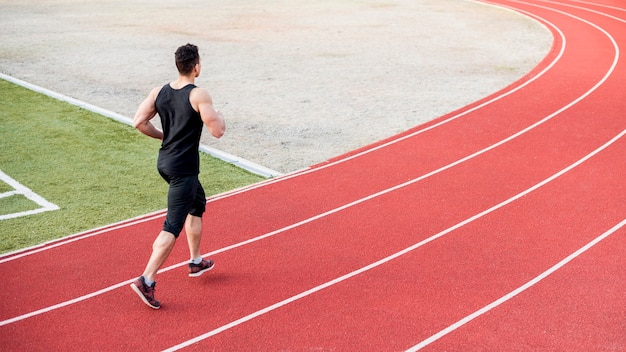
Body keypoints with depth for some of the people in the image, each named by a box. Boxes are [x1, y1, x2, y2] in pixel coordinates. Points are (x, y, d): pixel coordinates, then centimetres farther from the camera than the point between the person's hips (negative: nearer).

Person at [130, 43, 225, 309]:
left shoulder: (159, 92, 3)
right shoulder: (199, 95, -16)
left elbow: (139, 122, 1)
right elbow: (217, 131, -18)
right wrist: (220, 116, 3)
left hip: (164, 162, 8)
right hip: (184, 169, -8)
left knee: (198, 204, 27)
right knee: (172, 227, -5)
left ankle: (196, 261, 35)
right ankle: (146, 281, -9)